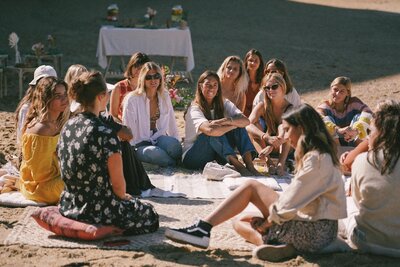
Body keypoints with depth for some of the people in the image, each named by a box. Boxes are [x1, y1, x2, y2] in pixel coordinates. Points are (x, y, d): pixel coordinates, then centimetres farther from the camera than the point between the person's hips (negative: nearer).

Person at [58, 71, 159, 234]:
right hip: (99, 210, -8)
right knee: (151, 216, 18)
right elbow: (118, 183, -16)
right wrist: (124, 197, 8)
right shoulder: (106, 134, -23)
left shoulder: (67, 127, 0)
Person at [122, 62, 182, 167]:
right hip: (140, 145, -3)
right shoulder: (132, 99, -10)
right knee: (156, 153, -37)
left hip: (159, 139, 4)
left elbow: (171, 123, 13)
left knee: (174, 144, -32)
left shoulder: (165, 96, 6)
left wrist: (177, 144, 9)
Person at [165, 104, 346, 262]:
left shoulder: (316, 159, -15)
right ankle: (277, 243, -13)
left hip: (314, 232, -10)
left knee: (251, 187, -7)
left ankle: (203, 228, -12)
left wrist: (267, 222, -5)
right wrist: (268, 218, 5)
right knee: (241, 224, 14)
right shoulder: (320, 156, 18)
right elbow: (295, 197, 17)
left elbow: (290, 203, -19)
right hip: (313, 227, 10)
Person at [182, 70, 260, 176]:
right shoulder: (194, 109, -15)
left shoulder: (224, 104, 3)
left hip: (216, 154, 5)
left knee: (238, 124, -13)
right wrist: (233, 125, -21)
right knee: (214, 133, -32)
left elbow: (245, 121, -14)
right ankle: (238, 166, -36)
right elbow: (210, 130, -36)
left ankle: (250, 165, -28)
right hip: (192, 157, -5)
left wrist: (226, 121, -32)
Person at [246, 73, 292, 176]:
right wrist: (267, 138, -46)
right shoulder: (262, 106, -8)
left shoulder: (290, 108, -12)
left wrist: (272, 146, -49)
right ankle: (268, 161, -41)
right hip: (265, 145, 2)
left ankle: (281, 163, -43)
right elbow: (248, 125, -27)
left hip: (285, 147, -1)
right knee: (254, 127, -24)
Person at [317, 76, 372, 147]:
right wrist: (338, 130, -54)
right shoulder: (325, 106, -9)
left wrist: (356, 130, -49)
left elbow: (367, 113, -29)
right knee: (328, 119, -24)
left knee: (358, 117, -20)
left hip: (352, 143, 1)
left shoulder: (353, 103, -6)